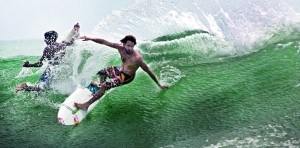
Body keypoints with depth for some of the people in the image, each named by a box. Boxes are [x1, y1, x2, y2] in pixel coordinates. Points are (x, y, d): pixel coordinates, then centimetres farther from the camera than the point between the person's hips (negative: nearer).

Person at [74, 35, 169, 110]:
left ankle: (86, 105, -8)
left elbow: (148, 71, -26)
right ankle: (101, 84, 58)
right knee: (101, 73, 23)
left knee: (104, 86, -20)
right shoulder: (120, 48, -21)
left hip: (126, 77, -6)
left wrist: (159, 84, -19)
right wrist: (90, 39, -22)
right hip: (120, 69, 7)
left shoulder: (137, 58, -36)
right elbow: (104, 42, -14)